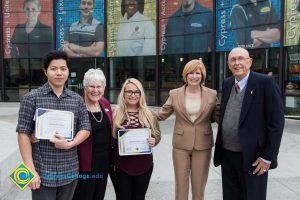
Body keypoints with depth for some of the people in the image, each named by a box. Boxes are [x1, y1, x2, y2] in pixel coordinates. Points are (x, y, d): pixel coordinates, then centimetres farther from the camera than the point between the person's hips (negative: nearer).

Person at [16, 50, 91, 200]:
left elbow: (85, 129, 6)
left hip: (70, 171, 3)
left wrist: (69, 144, -13)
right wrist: (31, 170, -12)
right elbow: (23, 134, -6)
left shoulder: (77, 99, 5)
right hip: (42, 172, -3)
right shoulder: (32, 98, -4)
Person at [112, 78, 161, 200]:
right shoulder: (116, 114, -5)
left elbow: (157, 135, 11)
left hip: (144, 165, 2)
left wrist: (154, 141, -11)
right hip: (121, 166, -2)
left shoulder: (148, 114, 2)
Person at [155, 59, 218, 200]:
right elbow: (161, 115, 5)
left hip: (203, 146, 0)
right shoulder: (175, 94, -1)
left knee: (199, 187, 12)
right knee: (180, 185, 9)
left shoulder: (211, 94, 0)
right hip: (181, 146, 0)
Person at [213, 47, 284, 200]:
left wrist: (268, 157, -15)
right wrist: (220, 146, 10)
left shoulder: (265, 82, -10)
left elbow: (276, 121, -12)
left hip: (253, 157, -5)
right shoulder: (227, 83, 8)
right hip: (227, 155, 5)